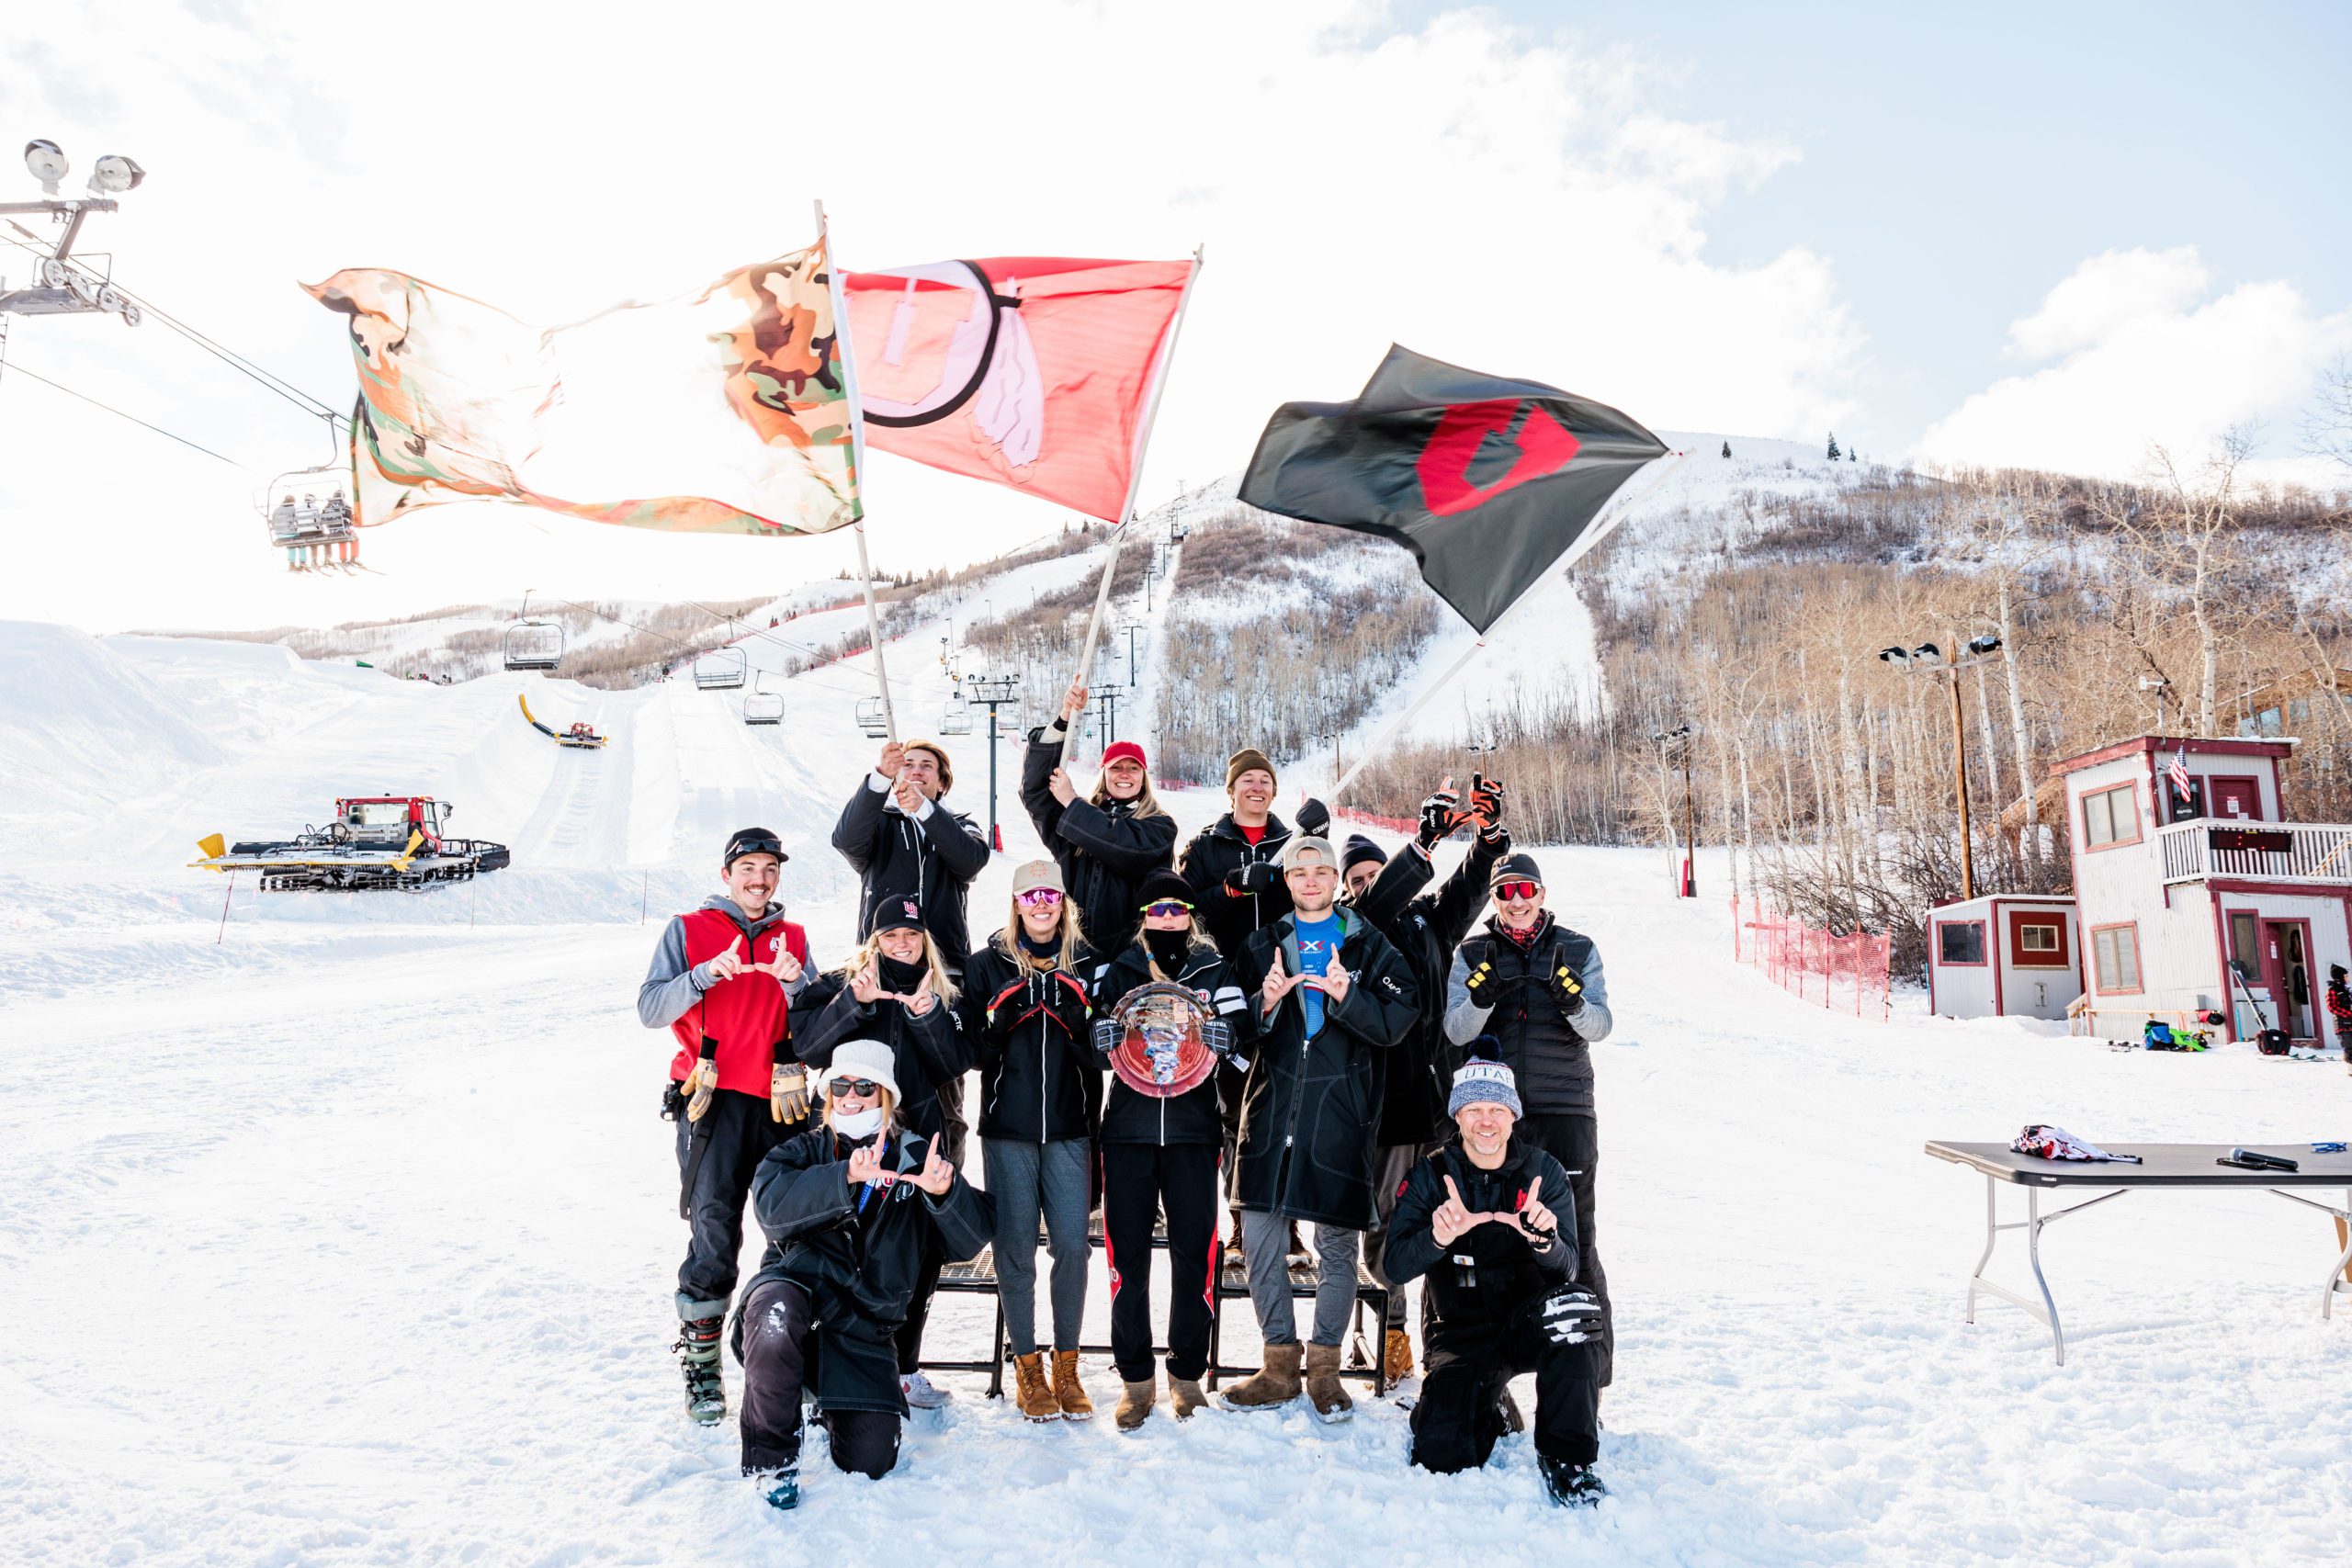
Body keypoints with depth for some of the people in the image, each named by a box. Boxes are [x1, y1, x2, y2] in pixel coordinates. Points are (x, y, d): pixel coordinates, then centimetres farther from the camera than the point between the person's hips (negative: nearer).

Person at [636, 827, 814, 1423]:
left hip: (782, 1104, 3)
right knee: (714, 1233, -10)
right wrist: (706, 975, -18)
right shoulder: (688, 930, 9)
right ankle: (701, 1367, 2)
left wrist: (795, 983, -10)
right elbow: (651, 1008, -3)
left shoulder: (793, 938, 16)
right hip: (714, 1104, -3)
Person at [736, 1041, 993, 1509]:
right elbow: (770, 1204, -19)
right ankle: (772, 1454, -13)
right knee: (774, 1316, -37)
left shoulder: (917, 1159, 6)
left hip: (864, 1326, 2)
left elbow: (968, 1242, -5)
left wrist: (946, 1192, -26)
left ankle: (835, 1407, 26)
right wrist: (846, 1177, -35)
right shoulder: (803, 1151, 4)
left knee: (871, 1459, -10)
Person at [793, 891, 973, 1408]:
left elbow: (958, 1061, -2)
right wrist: (855, 1003, -24)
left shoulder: (945, 993, 11)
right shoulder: (843, 985, 4)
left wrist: (927, 1015, -17)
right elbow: (808, 1046, -11)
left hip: (930, 1140, 3)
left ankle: (905, 1366, 24)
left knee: (924, 1258, 8)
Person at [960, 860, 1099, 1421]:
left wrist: (1075, 1022, -11)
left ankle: (1066, 1366, 15)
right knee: (1016, 1248, 2)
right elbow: (969, 1048, 3)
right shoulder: (987, 965, 6)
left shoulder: (1087, 965, 8)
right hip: (1007, 1127, -1)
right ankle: (1027, 1367, 17)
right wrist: (999, 1021, -15)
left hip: (1070, 1126, 1)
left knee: (1072, 1245, -1)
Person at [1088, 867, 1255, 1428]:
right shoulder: (1116, 971, 9)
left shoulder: (1216, 972, 9)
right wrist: (1109, 1033, -15)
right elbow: (1089, 1033, 6)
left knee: (1194, 1251, 1)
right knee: (1127, 1251, 0)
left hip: (1194, 1129, 0)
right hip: (1128, 1127, 0)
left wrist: (1224, 1035, -16)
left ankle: (1188, 1375, 17)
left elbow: (1242, 1040, 5)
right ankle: (1136, 1378, 14)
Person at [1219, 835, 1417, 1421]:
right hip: (1272, 1105, 3)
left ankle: (1324, 1367, 17)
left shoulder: (1367, 945, 6)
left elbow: (1397, 1022, -4)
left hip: (1340, 1108, -2)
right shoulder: (1263, 945, 12)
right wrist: (1264, 1005, -10)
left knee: (1337, 1242, 2)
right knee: (1260, 1238, 3)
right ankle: (1280, 1365, 17)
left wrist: (1347, 996, -19)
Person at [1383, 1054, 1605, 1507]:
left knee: (1573, 1303, -34)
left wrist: (1544, 1239, -35)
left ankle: (1566, 1460, -19)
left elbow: (1566, 1270, -11)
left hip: (1530, 1325, 0)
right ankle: (1488, 1412, 15)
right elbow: (1396, 1267, -13)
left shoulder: (1543, 1172, -2)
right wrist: (1438, 1237, -35)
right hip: (1461, 1332, 0)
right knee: (1442, 1456, -22)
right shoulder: (1429, 1176, -3)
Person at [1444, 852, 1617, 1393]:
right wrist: (1483, 994, -23)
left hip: (1564, 1110, -1)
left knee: (1573, 1237, -3)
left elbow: (1601, 1027, -4)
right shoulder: (1473, 954, 7)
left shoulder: (1577, 950, 6)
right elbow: (1456, 1031, -4)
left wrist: (1573, 1002, -25)